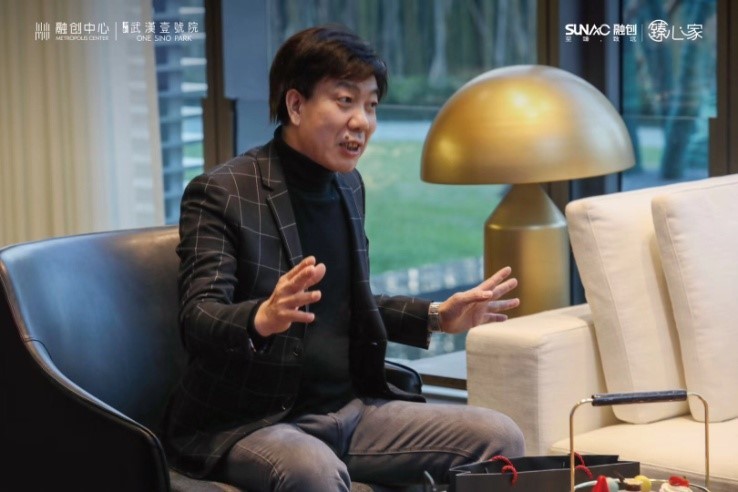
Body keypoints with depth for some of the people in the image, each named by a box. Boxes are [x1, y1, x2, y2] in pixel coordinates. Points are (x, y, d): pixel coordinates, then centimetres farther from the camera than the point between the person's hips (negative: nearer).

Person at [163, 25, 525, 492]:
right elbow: (198, 321, -20)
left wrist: (437, 317, 17)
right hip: (251, 423, -7)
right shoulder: (220, 192, -9)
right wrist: (262, 319, -41)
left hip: (351, 409, 7)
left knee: (500, 437, -8)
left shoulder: (349, 185, 13)